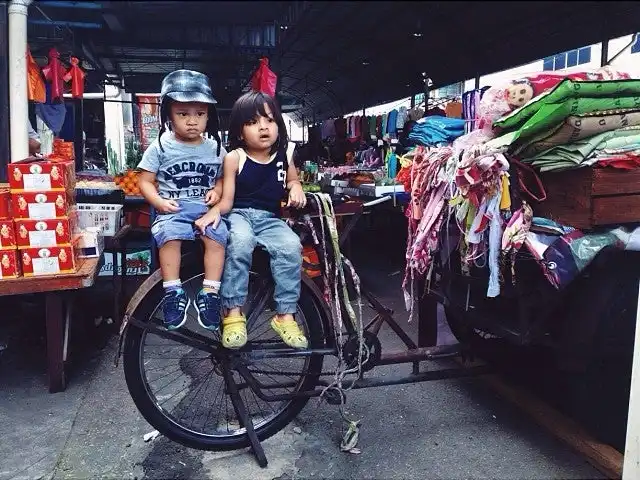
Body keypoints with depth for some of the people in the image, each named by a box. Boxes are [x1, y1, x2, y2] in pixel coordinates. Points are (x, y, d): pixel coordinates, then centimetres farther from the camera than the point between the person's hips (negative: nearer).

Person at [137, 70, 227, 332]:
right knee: (169, 234, -31)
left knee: (216, 234, -27)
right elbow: (145, 181, 5)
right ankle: (173, 291, -19)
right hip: (172, 209, -1)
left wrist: (216, 191, -4)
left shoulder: (215, 148, 10)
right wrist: (159, 201, -12)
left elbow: (222, 178, 18)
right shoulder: (161, 146, 3)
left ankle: (210, 293, -20)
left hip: (206, 208, 2)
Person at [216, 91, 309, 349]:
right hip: (239, 215, -2)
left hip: (270, 219, 3)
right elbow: (227, 200, -5)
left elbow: (293, 179, 29)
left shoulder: (283, 157, 7)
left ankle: (285, 315, -19)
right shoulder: (234, 158, -3)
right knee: (240, 243, -37)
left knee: (291, 246, -28)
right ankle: (233, 313, -26)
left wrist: (296, 188, 5)